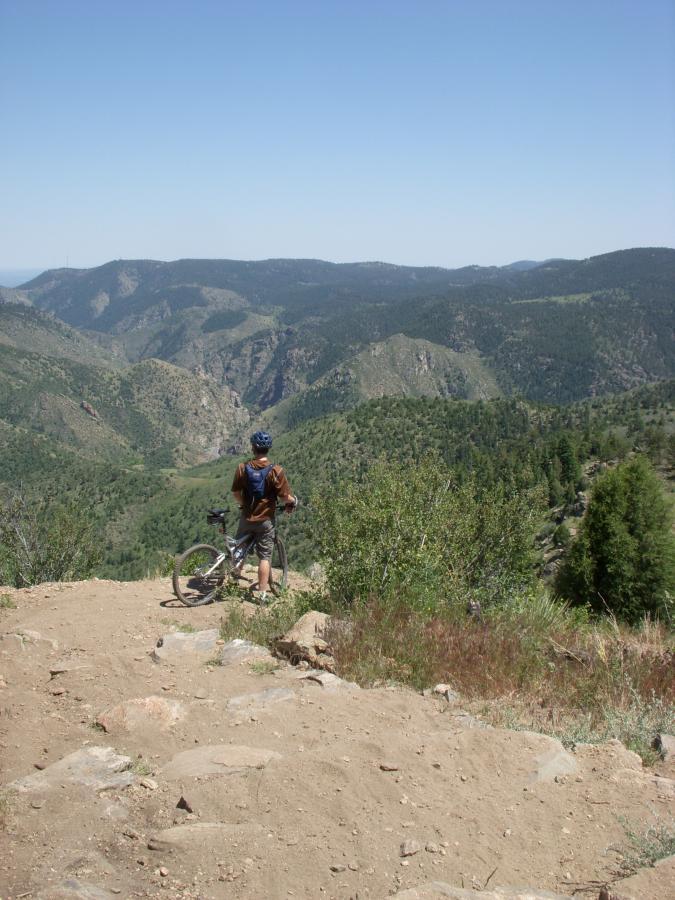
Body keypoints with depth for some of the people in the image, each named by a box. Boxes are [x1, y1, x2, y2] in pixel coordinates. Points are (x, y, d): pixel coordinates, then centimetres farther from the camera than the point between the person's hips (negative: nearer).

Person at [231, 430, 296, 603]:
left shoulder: (242, 468, -7)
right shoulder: (276, 471, -14)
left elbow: (235, 493, 0)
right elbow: (284, 497, -12)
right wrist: (293, 501, 11)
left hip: (247, 517, 2)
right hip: (266, 519, -2)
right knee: (265, 556, 5)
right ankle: (261, 592, 4)